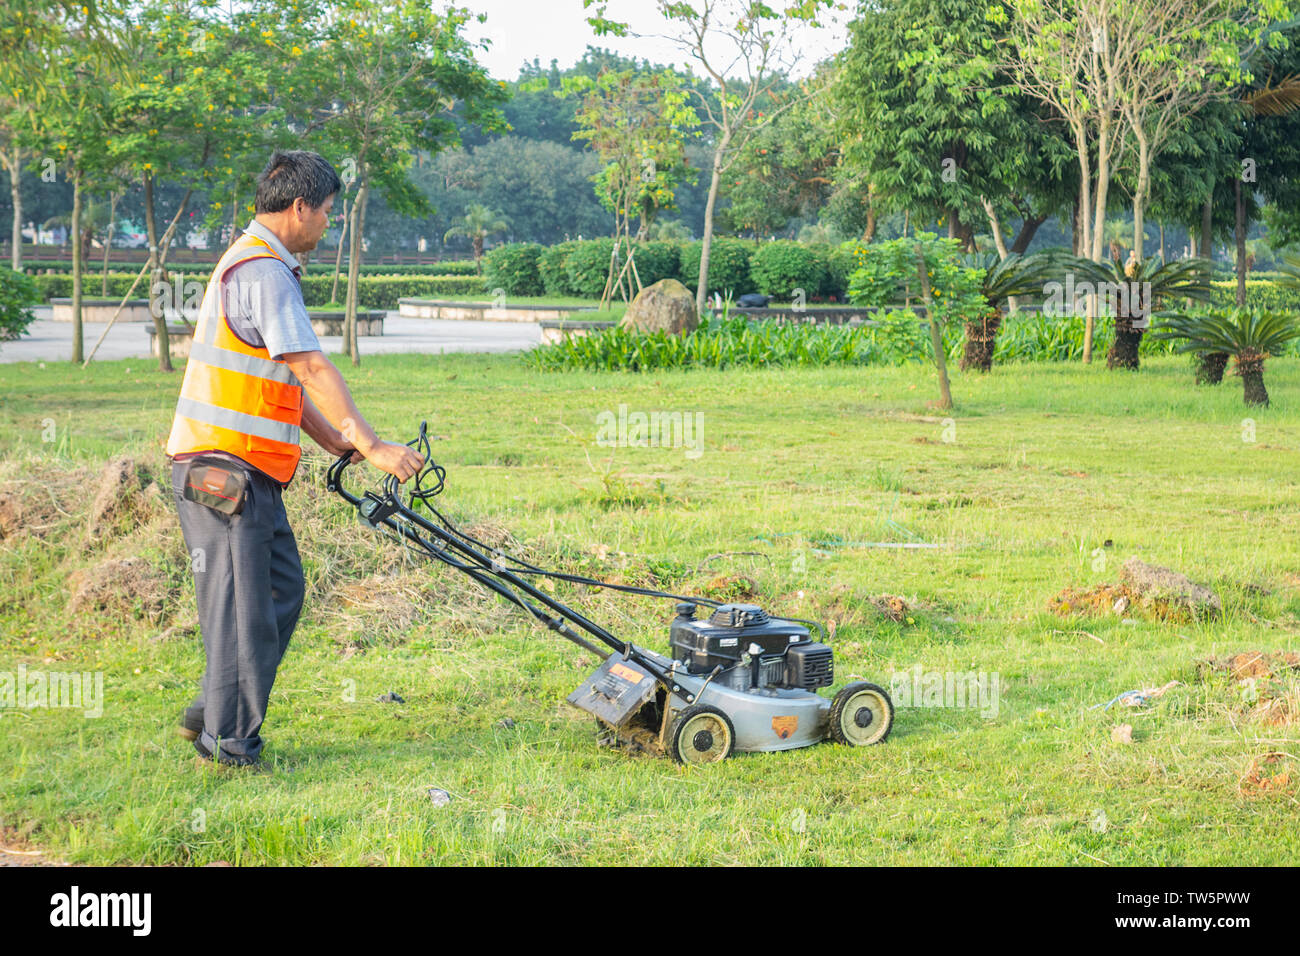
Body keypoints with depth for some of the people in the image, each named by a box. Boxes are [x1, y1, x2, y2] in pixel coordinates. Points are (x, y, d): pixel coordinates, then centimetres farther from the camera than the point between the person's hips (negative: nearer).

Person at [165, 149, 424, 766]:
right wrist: (371, 446, -21)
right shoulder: (262, 272, -16)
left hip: (250, 471, 10)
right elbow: (313, 370, -22)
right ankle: (228, 740, 4)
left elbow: (288, 378, 22)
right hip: (223, 469, -10)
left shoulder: (257, 264, 19)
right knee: (242, 605, -4)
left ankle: (211, 715, 22)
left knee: (281, 589, 14)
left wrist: (335, 441, 16)